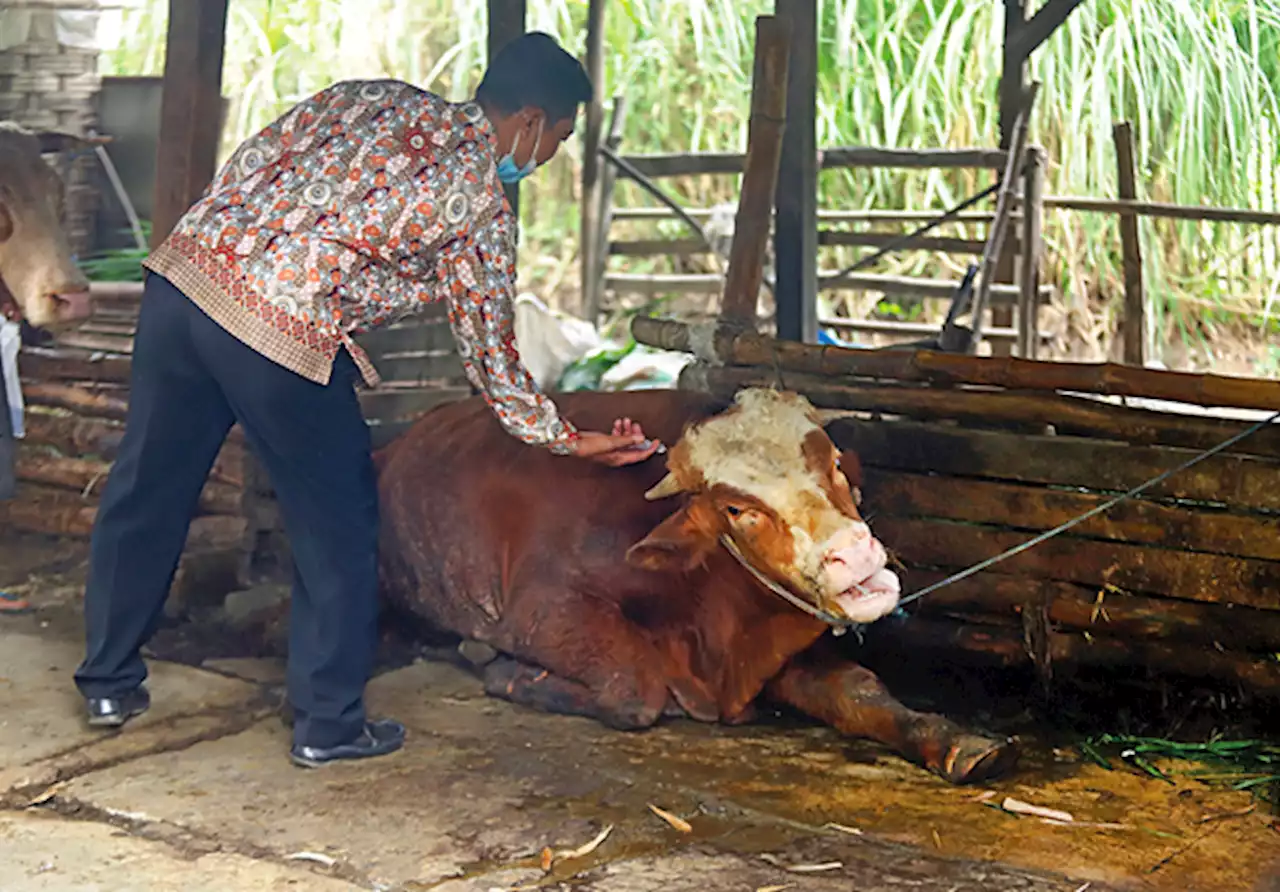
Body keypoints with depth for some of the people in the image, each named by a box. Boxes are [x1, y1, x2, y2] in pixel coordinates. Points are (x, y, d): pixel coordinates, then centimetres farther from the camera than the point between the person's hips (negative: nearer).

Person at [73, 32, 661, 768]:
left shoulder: (373, 97, 19)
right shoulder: (483, 207, 3)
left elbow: (244, 165, 16)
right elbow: (490, 352, 10)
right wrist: (568, 439, 22)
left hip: (185, 267, 7)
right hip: (280, 332, -7)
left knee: (146, 489, 19)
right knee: (339, 526, 12)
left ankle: (110, 681, 35)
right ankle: (330, 725, 21)